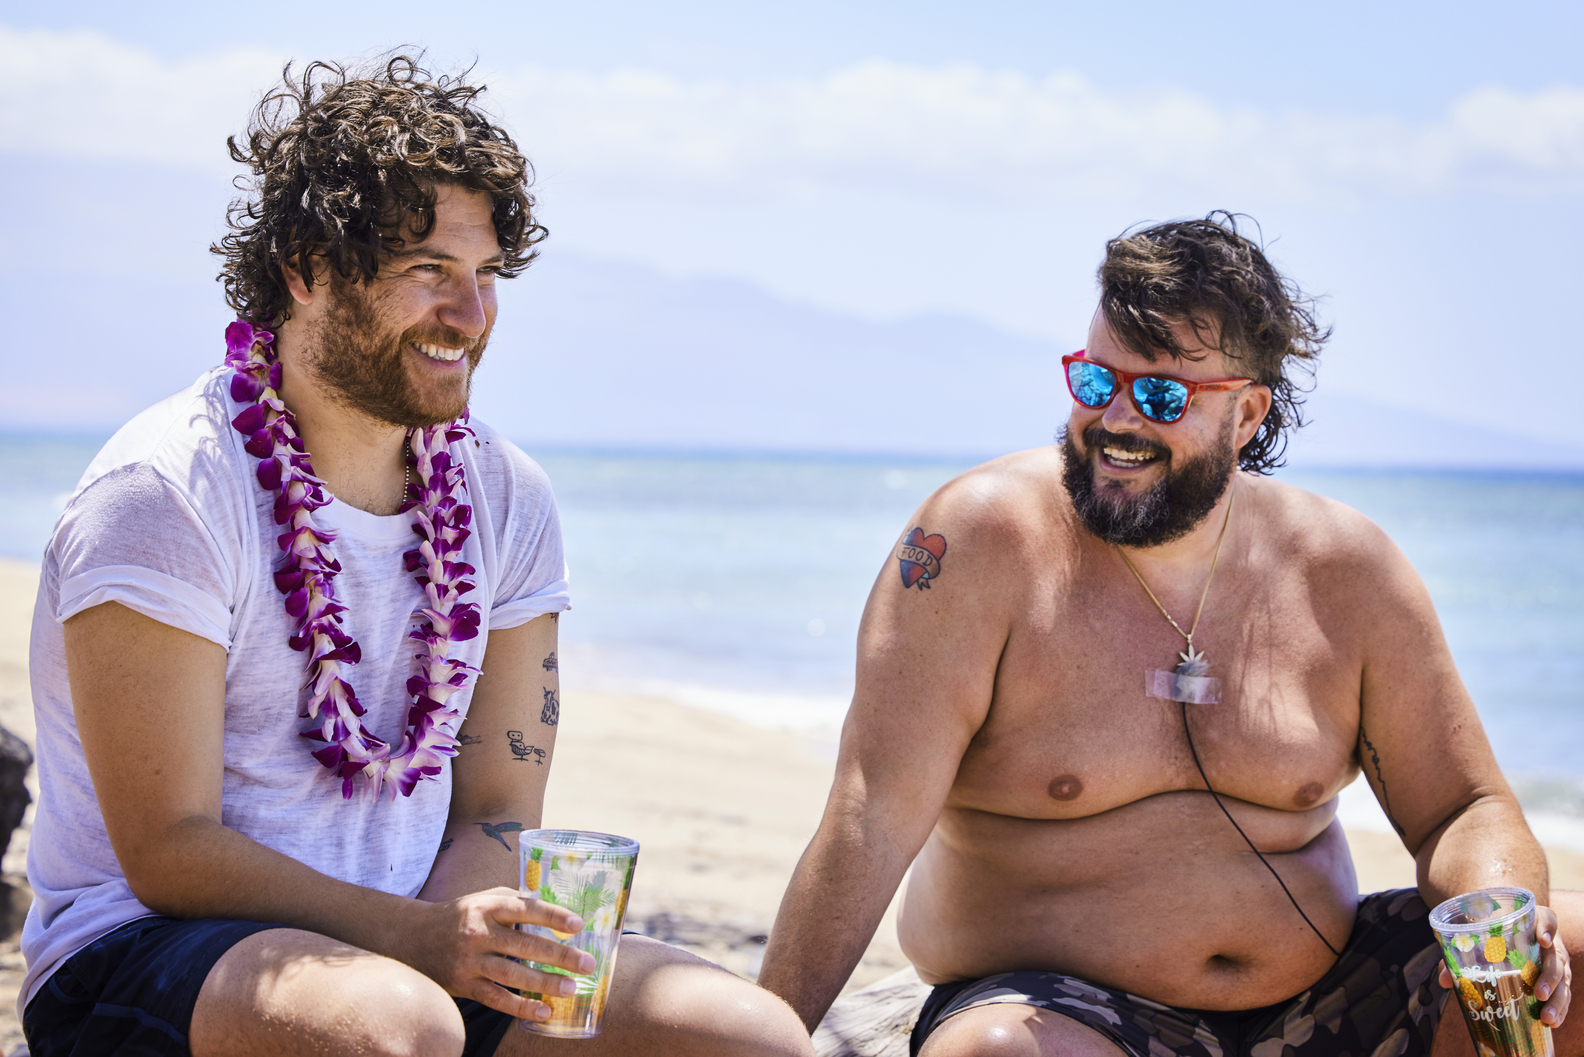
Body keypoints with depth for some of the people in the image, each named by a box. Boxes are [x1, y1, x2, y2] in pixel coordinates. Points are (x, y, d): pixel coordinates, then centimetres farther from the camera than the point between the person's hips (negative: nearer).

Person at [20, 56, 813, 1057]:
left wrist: (453, 940, -17)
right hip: (140, 956, -5)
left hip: (405, 948, 6)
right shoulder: (167, 493, -12)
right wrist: (421, 938, -27)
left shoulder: (508, 500, 6)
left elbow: (495, 817, 6)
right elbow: (166, 852, -15)